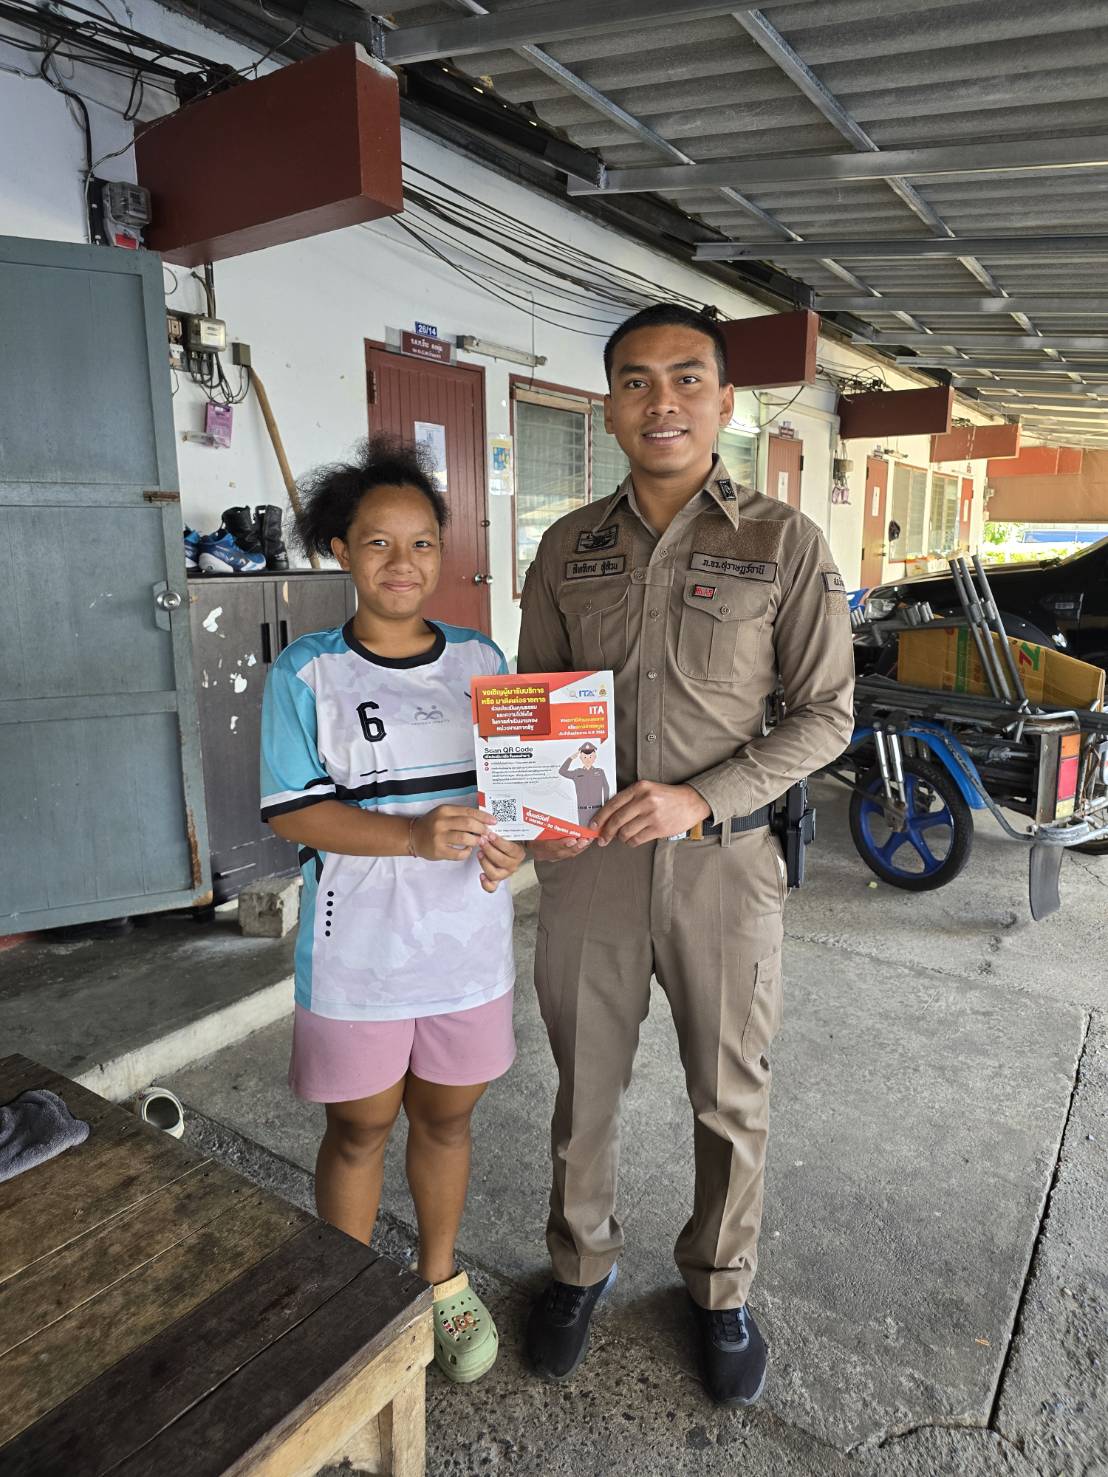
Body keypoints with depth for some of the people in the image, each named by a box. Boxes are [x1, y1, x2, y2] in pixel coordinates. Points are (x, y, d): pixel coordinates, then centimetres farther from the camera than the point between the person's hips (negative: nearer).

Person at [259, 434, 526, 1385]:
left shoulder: (480, 660, 2)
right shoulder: (307, 673, -8)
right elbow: (291, 810, -13)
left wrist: (510, 838, -12)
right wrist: (414, 835, -27)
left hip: (467, 942, 3)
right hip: (357, 949, -2)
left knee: (445, 1118, 19)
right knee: (360, 1128, 16)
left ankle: (442, 1278, 44)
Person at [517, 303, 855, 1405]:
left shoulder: (783, 543, -5)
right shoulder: (569, 546, 4)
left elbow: (824, 713, -5)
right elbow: (533, 698, 11)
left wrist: (702, 798, -17)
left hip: (722, 861, -1)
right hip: (587, 860, 2)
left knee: (730, 1098, 15)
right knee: (584, 1086, 17)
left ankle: (721, 1287, 42)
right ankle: (582, 1265, 44)